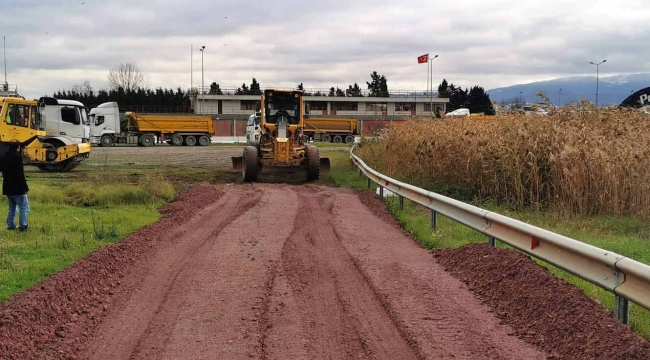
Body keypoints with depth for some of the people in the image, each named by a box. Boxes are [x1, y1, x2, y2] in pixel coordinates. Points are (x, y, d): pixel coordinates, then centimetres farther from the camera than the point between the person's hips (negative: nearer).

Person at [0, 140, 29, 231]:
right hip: (17, 189, -8)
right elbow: (20, 175, -20)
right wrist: (25, 187, -16)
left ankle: (10, 225, 16)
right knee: (24, 207, -1)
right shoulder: (17, 157, -17)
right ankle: (22, 226, -5)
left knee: (12, 208, 18)